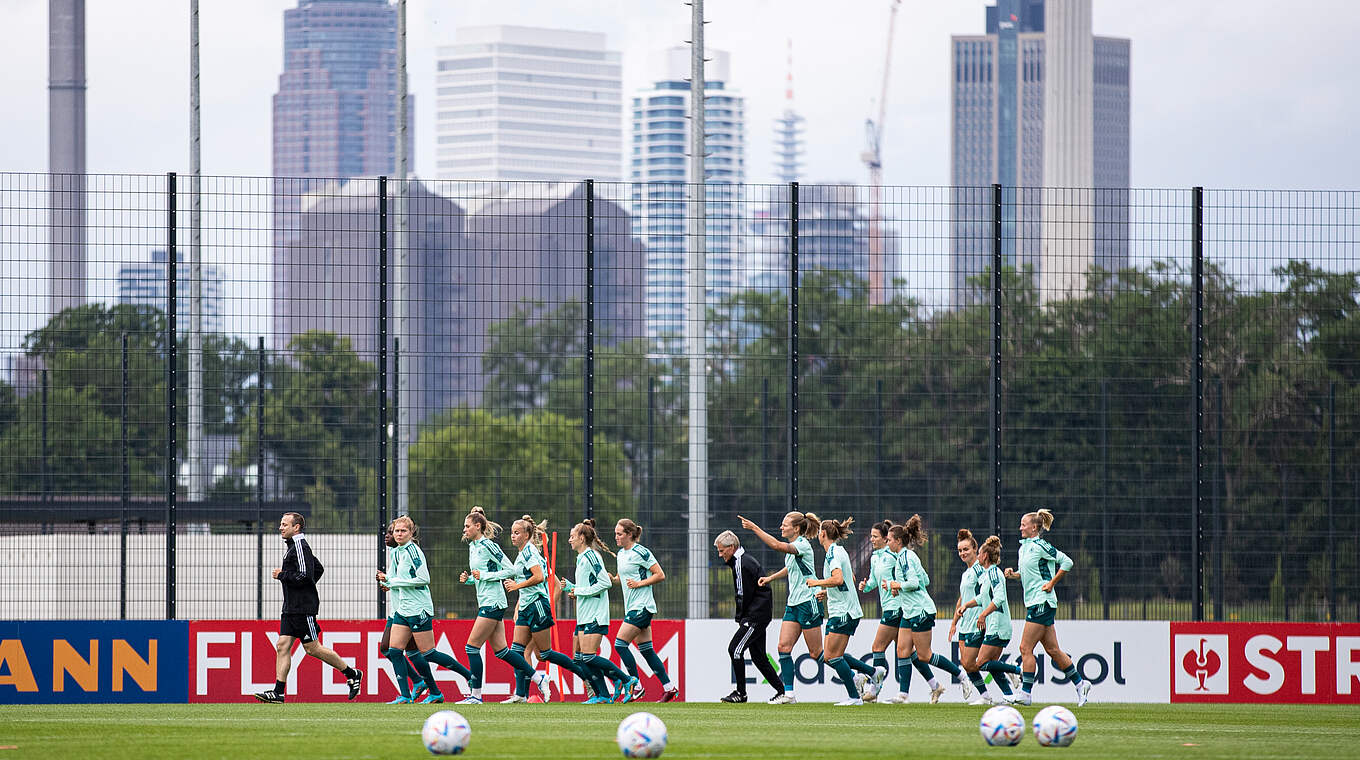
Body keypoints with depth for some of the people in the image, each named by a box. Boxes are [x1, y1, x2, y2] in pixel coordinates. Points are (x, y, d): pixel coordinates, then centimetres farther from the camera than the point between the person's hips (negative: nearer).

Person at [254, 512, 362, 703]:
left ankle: (352, 675, 9)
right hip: (290, 608, 10)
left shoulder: (300, 546, -14)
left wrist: (282, 575, -13)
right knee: (283, 646, 0)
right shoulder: (293, 546, 18)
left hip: (303, 608, -10)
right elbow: (318, 569, 28)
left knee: (312, 648, -4)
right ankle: (278, 692, -4)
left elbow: (305, 575, -23)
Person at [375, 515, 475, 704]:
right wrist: (386, 579, 3)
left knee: (427, 653, -5)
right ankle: (405, 696, 0)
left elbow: (423, 579, -20)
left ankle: (469, 676, 8)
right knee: (394, 651, -2)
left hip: (418, 609, -9)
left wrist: (394, 582, -15)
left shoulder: (412, 550, -13)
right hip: (402, 609, 9)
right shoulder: (395, 552, 13)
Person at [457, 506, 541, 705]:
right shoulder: (472, 546, 15)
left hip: (493, 603, -10)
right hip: (485, 602, 10)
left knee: (472, 646, -9)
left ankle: (476, 695, -5)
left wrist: (483, 576, -17)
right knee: (500, 650, 9)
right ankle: (537, 677, 15)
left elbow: (510, 570, -14)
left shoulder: (487, 546, -12)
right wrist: (468, 578, 7)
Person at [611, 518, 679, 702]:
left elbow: (660, 575, -12)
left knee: (620, 644, -12)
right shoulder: (621, 553, 14)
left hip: (642, 607, -9)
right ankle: (668, 687, 11)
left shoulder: (641, 553, -12)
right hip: (632, 606, 9)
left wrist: (639, 583, -17)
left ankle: (636, 685, -5)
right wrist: (612, 579, 5)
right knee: (646, 650, 8)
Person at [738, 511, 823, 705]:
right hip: (793, 602, 9)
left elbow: (777, 545, -31)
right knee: (784, 646, -2)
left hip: (809, 602, -9)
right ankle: (788, 693, -1)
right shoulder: (792, 547, 11)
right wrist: (770, 578, 21)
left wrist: (754, 528, -29)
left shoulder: (803, 545, -16)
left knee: (816, 653, -3)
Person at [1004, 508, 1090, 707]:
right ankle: (1080, 684, 16)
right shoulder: (1024, 547, 15)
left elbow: (1066, 562, -12)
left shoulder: (1040, 546, -11)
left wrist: (1052, 583, -11)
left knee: (1025, 648, -9)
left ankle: (1026, 694, -7)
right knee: (1052, 649, 10)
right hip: (1033, 603, 9)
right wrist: (1013, 575, 5)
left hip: (1042, 602, -9)